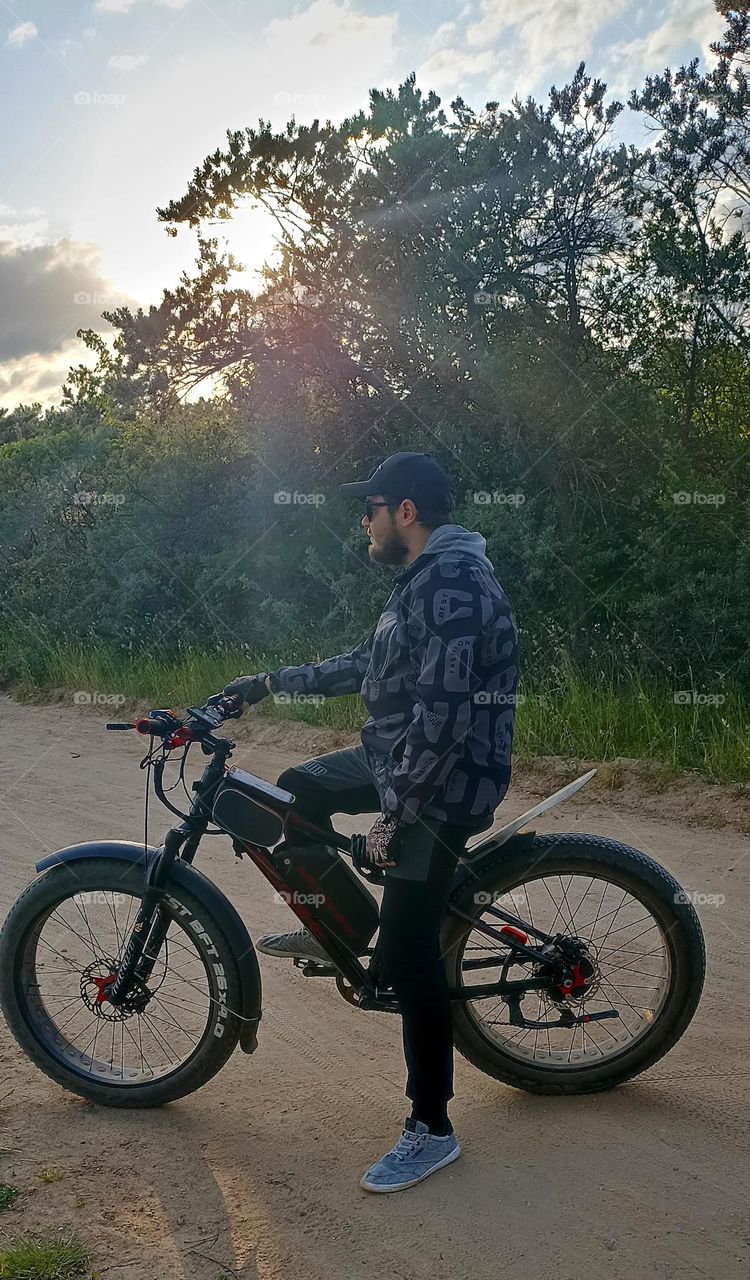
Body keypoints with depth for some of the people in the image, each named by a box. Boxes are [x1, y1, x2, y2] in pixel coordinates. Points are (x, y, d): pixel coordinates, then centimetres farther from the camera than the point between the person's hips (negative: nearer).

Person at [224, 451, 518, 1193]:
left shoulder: (453, 581, -23)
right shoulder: (426, 578, 12)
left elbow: (443, 714, -28)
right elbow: (367, 666, 22)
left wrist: (392, 815, -22)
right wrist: (272, 682, 22)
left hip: (443, 785, -10)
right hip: (399, 758, 10)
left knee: (407, 957, -6)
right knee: (297, 791, 21)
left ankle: (431, 1130, 9)